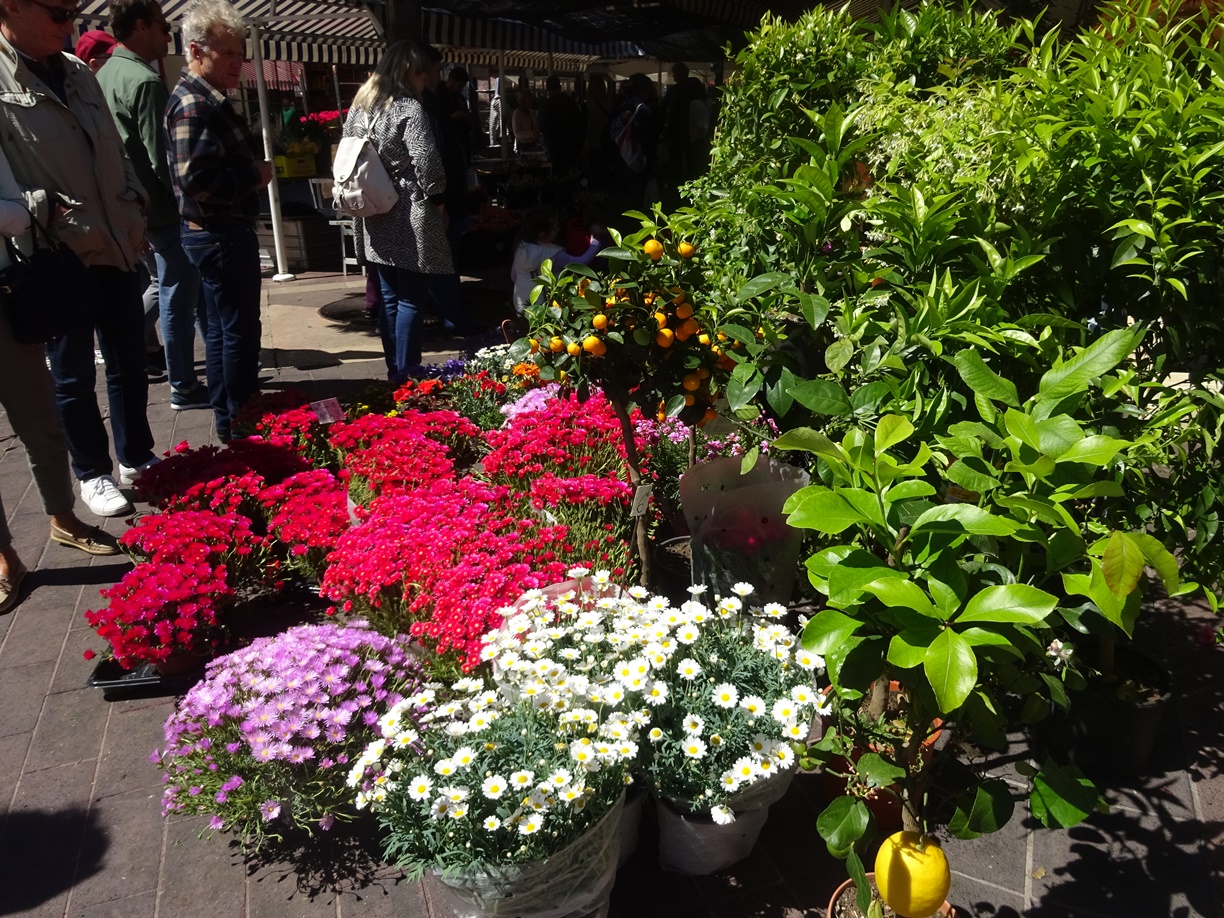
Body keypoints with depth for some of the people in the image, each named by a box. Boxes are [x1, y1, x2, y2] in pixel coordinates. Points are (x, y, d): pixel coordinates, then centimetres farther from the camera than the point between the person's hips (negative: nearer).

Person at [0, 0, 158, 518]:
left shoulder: (78, 74, 12)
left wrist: (134, 210, 9)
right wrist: (42, 209, -21)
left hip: (117, 248, 6)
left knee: (130, 362, 14)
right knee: (74, 374, 8)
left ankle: (136, 457, 30)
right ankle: (93, 474, 22)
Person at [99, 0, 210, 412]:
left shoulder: (105, 76, 12)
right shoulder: (144, 81, -17)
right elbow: (163, 159, -22)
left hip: (137, 206, 9)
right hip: (164, 208, -9)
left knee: (171, 288, 18)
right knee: (180, 295, -2)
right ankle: (184, 387, 5)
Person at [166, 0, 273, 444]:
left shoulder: (210, 99, 15)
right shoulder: (192, 104, -17)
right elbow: (194, 178, -26)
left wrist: (255, 168, 8)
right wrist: (254, 176, -17)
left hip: (222, 232, 11)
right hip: (219, 235, -11)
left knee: (222, 327, 15)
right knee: (239, 330, -4)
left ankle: (228, 420, 26)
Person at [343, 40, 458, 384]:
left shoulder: (359, 106, 12)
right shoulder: (408, 108, -12)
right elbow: (426, 162, -16)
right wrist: (438, 200, -2)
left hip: (376, 217, 8)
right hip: (410, 218, -8)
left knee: (390, 298, 13)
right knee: (411, 299, -2)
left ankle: (394, 371, 20)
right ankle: (406, 376, 1)